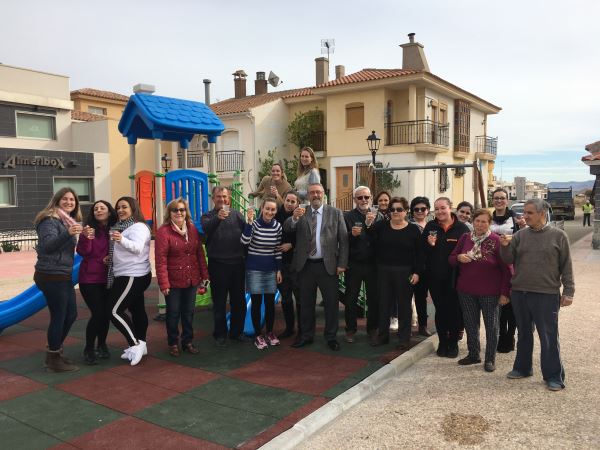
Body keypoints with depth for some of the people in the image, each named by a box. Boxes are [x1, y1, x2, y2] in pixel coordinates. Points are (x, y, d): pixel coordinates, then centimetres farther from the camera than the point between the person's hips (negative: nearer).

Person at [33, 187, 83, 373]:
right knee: (58, 316, -2)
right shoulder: (49, 220, -12)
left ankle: (54, 353, 30)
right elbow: (48, 245, -26)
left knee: (71, 314, 15)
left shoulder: (69, 221, 13)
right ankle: (54, 361, 12)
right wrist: (68, 234, -40)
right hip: (51, 276, -9)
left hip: (63, 276, 9)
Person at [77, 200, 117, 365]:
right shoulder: (89, 229, -7)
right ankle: (88, 350, 9)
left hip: (107, 278, 3)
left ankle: (101, 346, 26)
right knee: (97, 313, -7)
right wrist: (85, 238, -32)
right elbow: (83, 252, -15)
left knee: (106, 313, 6)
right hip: (90, 278, -3)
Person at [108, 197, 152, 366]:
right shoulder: (120, 226, 15)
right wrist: (109, 257, 5)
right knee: (137, 309, 14)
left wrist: (122, 240, -50)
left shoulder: (138, 227, -16)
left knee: (115, 311, -11)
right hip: (134, 276, 10)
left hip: (133, 276, -10)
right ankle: (140, 345, 23)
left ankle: (135, 344, -7)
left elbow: (137, 248, -33)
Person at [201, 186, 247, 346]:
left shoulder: (236, 214, 9)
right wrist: (218, 218, -37)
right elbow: (206, 228, -21)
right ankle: (220, 333, 21)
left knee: (239, 300, 12)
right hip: (217, 264, -2)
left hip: (237, 263, 3)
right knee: (219, 301, 7)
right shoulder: (208, 216, 2)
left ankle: (237, 331, 27)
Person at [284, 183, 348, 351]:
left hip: (328, 266, -2)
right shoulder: (300, 213, 6)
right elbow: (287, 228, -9)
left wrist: (342, 263, -7)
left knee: (331, 303, 5)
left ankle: (331, 337, 21)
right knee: (306, 303, 13)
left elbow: (343, 240, -1)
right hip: (305, 266, 2)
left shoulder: (335, 213, 1)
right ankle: (306, 335, 27)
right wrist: (294, 218, -30)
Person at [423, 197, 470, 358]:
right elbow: (422, 251, 4)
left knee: (455, 310, 6)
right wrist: (429, 245, -16)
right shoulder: (430, 227, 3)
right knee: (440, 310, 10)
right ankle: (442, 342, 23)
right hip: (435, 277, 2)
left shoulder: (462, 228, -5)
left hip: (455, 277, -2)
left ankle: (453, 343, 21)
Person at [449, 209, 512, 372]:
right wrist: (459, 257, -12)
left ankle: (490, 359, 21)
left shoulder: (496, 240, -9)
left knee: (491, 325, 8)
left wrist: (505, 292, -12)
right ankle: (473, 354, 31)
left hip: (490, 291, -4)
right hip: (466, 290, 4)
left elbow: (506, 268, -8)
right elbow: (451, 259, 11)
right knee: (470, 324, 14)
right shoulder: (465, 238, 4)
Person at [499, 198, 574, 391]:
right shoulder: (520, 235, 5)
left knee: (549, 337, 2)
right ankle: (522, 368, 31)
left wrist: (568, 291, -4)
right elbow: (508, 260, 3)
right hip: (519, 293, 4)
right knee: (524, 334, 17)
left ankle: (553, 376, 15)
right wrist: (505, 246, -16)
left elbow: (566, 266, -1)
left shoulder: (558, 235, -3)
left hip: (546, 294, -4)